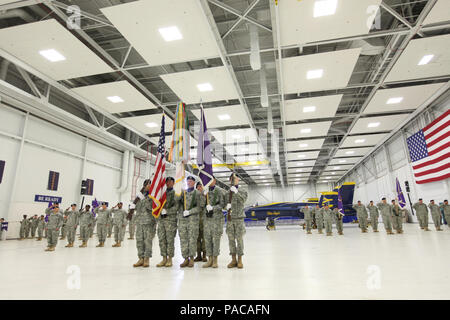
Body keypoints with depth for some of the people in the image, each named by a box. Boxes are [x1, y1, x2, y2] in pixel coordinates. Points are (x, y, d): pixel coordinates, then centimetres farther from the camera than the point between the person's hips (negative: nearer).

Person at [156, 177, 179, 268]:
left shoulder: (175, 193, -1)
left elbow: (176, 207, -10)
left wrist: (167, 211, -16)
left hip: (171, 219, -5)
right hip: (161, 219, 5)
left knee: (170, 240, -2)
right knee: (162, 239, 6)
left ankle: (170, 259, 8)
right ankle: (164, 259, 16)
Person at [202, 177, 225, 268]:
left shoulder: (220, 191, -1)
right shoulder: (205, 191, 11)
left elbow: (222, 204, -6)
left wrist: (213, 208, -19)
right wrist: (204, 195, -10)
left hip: (217, 217, -4)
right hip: (207, 217, 4)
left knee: (216, 239, -1)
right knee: (207, 239, 5)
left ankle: (215, 260, 9)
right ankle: (210, 259, 15)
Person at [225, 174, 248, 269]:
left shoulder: (243, 191, 3)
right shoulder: (227, 192, 9)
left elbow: (243, 199, -17)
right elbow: (224, 202, 1)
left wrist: (236, 192, -33)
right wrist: (227, 205, -23)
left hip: (239, 218, -2)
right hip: (230, 219, 3)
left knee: (239, 239, -1)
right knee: (231, 239, 5)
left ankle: (240, 260, 8)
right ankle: (233, 260, 13)